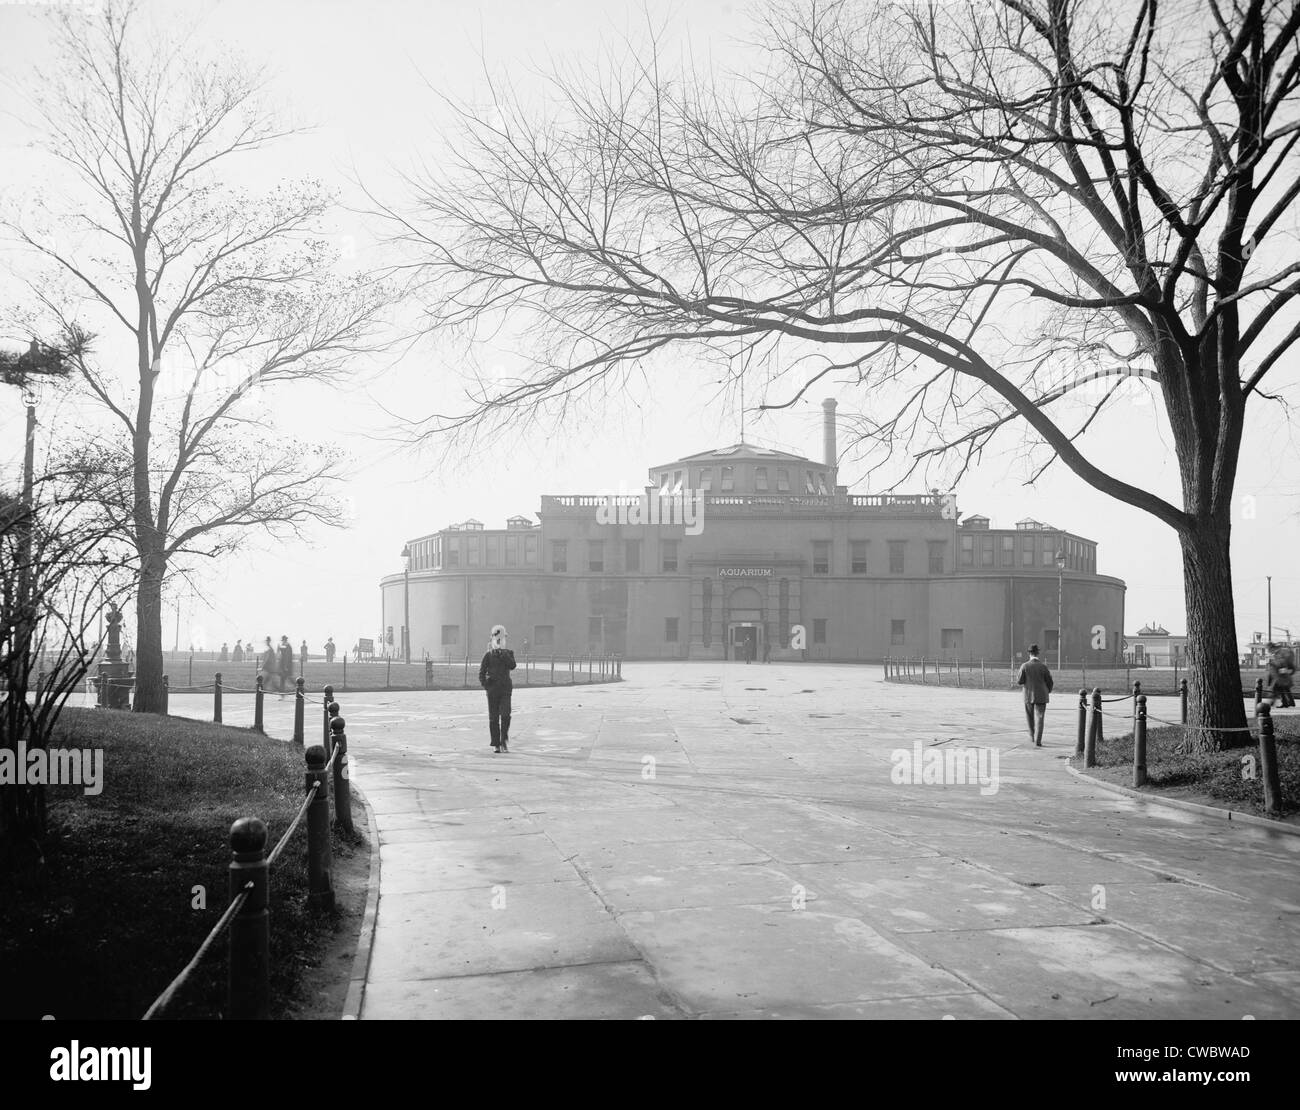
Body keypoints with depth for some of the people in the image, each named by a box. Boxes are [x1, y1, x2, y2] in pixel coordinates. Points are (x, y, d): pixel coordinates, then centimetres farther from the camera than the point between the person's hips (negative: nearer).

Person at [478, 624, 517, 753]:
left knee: (505, 715, -14)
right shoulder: (489, 655, 4)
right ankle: (496, 744, 8)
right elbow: (482, 671, 3)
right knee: (493, 717, 2)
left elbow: (512, 666, -10)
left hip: (505, 689, 0)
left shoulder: (509, 653, 8)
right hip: (493, 690, 0)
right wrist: (484, 683, -10)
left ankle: (504, 739, 1)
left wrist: (504, 654, -15)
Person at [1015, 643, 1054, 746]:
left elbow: (1019, 682, -9)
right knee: (1039, 718, 0)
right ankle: (1037, 741, -7)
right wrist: (1048, 691, 18)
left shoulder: (1025, 666, -10)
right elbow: (1049, 681, -1)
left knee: (1030, 717, 21)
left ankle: (1032, 736, 33)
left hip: (1028, 696, 1)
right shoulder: (1043, 666, -8)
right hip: (1041, 696, -1)